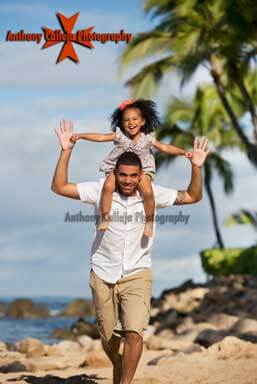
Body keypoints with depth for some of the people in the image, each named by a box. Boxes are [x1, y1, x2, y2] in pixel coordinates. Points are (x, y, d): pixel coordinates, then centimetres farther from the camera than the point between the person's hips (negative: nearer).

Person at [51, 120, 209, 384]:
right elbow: (59, 187, -13)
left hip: (137, 275, -1)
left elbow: (192, 196, -3)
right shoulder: (101, 190, -9)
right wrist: (66, 152, -23)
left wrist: (196, 167, -19)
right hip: (103, 275, 1)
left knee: (134, 332, -19)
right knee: (109, 338, 13)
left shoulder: (151, 194, -6)